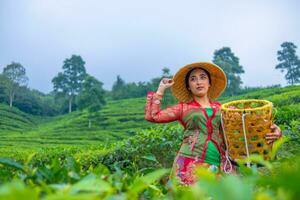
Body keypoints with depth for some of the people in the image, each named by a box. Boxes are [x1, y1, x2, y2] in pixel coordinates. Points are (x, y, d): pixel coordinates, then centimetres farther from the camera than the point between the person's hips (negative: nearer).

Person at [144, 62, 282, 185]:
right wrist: (161, 90, 11)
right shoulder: (183, 107, 12)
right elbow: (152, 116, 5)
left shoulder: (223, 109, 16)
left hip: (217, 167, 2)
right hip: (190, 165, -1)